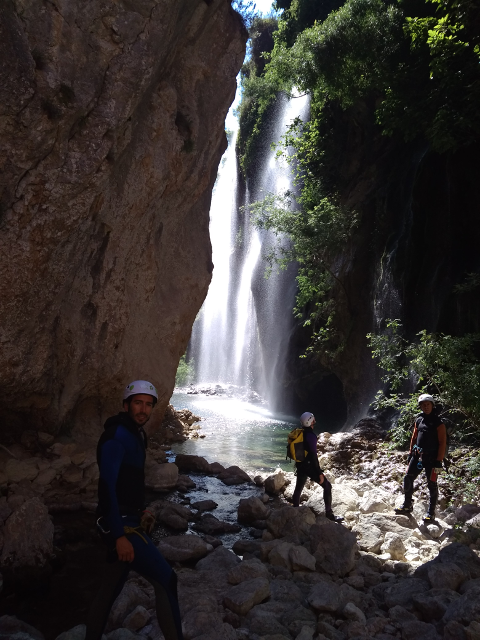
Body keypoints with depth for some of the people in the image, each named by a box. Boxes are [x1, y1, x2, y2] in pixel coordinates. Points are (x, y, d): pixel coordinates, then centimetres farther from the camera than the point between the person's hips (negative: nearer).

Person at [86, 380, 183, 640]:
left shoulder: (135, 434, 13)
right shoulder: (116, 436, -17)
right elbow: (107, 486, -24)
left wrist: (140, 509, 11)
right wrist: (119, 535, -27)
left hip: (129, 519, 9)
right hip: (120, 524, -9)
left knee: (111, 587, 17)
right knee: (166, 580, -9)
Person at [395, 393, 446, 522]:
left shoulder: (438, 423, -10)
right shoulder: (418, 420, 8)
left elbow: (442, 443, -11)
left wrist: (439, 462, -15)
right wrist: (410, 454, 15)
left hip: (431, 458, -5)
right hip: (417, 455, 6)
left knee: (432, 485, 4)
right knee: (408, 479, 4)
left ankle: (431, 512, 17)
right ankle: (407, 506, 18)